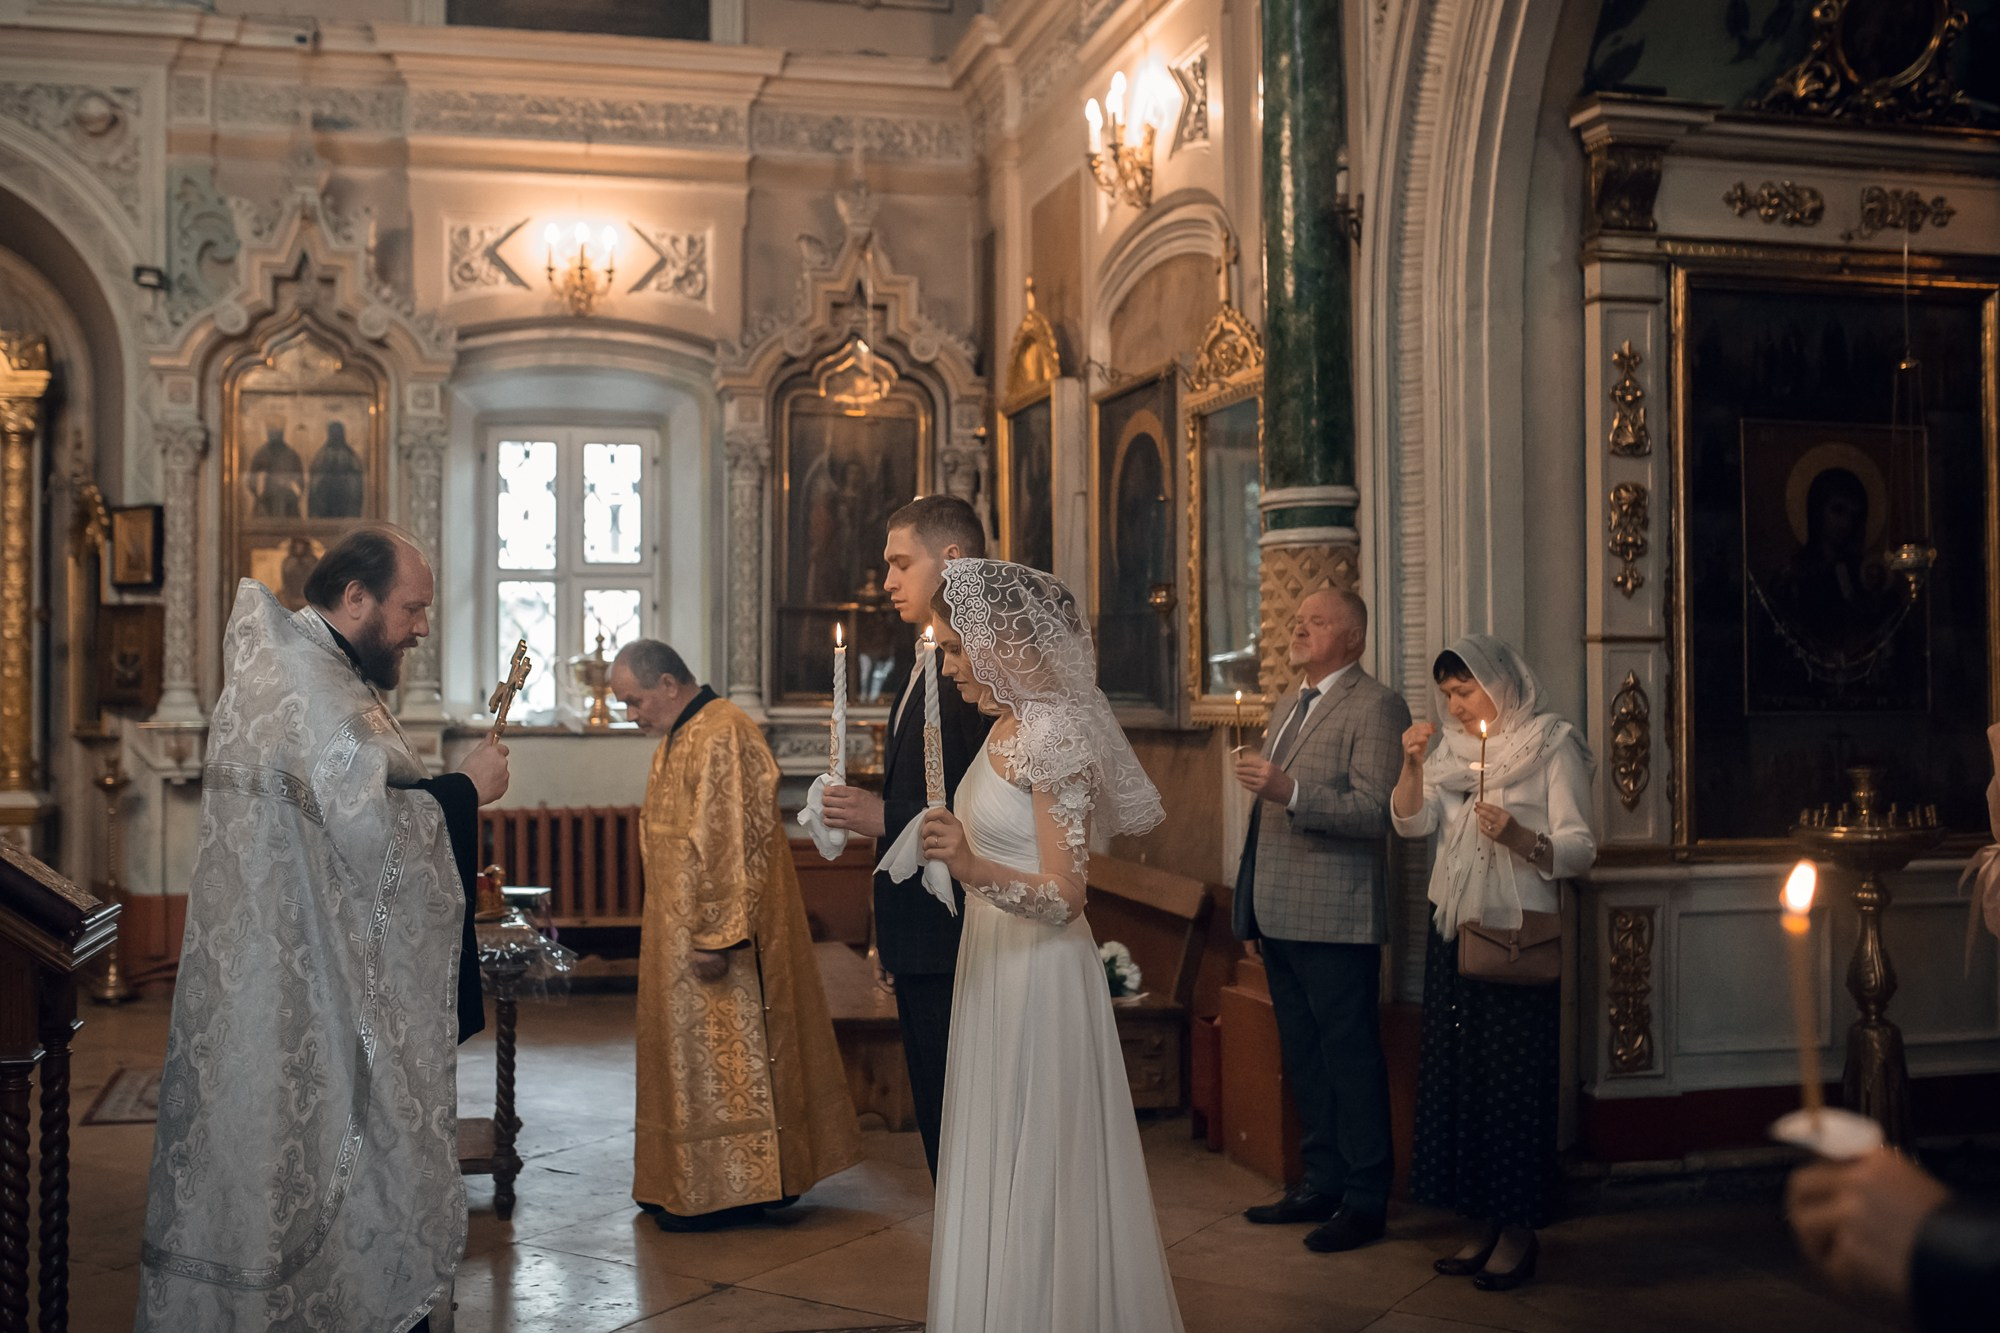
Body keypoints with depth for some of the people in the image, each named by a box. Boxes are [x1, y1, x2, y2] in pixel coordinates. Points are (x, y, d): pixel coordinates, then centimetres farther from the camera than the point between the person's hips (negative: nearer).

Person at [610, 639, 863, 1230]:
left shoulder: (723, 737, -19)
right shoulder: (678, 740, 13)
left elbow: (731, 845, -24)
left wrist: (715, 937, -24)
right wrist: (694, 934, 18)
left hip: (714, 936, -10)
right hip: (681, 935, 10)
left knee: (721, 1056, -2)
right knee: (694, 1054, 14)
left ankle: (727, 1190, 8)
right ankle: (689, 1184, 23)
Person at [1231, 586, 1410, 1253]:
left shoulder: (1376, 706, -8)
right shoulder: (1289, 707, 20)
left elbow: (1374, 811, -19)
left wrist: (1289, 790, -30)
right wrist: (1252, 914, 22)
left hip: (1336, 923, -9)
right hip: (1281, 921, 9)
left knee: (1350, 1060, -2)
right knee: (1302, 1059, 13)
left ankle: (1365, 1200, 7)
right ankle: (1320, 1183, 23)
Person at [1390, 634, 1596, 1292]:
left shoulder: (1552, 744, -3)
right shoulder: (1451, 747, 13)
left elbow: (1580, 848, -10)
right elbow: (1413, 822, 0)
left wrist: (1520, 837, -27)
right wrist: (1412, 764, -15)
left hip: (1518, 935, -6)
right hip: (1453, 933, 6)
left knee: (1514, 1079, -3)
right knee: (1458, 1075, 7)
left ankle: (1519, 1231, 9)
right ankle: (1487, 1224, 17)